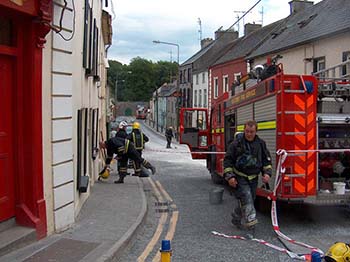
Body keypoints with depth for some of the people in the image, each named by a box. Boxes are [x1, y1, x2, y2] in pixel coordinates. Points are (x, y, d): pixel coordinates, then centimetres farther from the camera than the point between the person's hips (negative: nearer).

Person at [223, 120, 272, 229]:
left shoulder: (261, 144, 5)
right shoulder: (236, 143, -6)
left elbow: (266, 159, 14)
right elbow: (228, 160, -4)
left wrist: (267, 173, 1)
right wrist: (229, 176, -12)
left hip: (253, 178, 4)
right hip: (239, 177, -4)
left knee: (250, 198, 7)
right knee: (245, 195, -22)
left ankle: (236, 219, 21)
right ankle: (250, 219, -27)